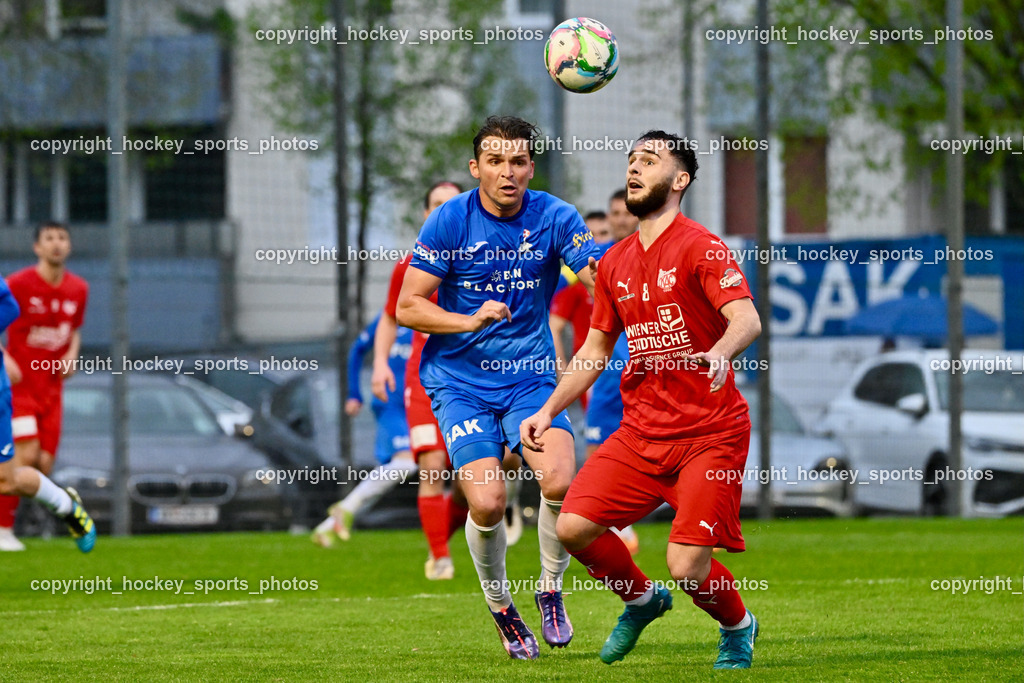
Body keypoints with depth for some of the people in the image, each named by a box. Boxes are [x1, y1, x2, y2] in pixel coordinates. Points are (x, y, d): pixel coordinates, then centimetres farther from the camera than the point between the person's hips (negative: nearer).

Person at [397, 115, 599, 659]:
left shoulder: (554, 218, -4)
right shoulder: (449, 221, -7)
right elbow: (407, 308, -5)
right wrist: (471, 320, -20)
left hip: (530, 376, 1)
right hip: (460, 382, -1)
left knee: (560, 480, -23)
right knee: (487, 502, -18)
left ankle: (550, 589, 4)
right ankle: (499, 606, 10)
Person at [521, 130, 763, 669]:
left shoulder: (700, 248, -9)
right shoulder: (615, 263, 13)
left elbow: (746, 320, -23)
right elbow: (595, 350, 23)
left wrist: (719, 352, -44)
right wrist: (548, 411, 15)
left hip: (710, 434, -6)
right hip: (640, 432, 6)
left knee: (688, 568, -16)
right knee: (573, 526, -9)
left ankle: (738, 627, 19)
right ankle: (641, 600, 20)